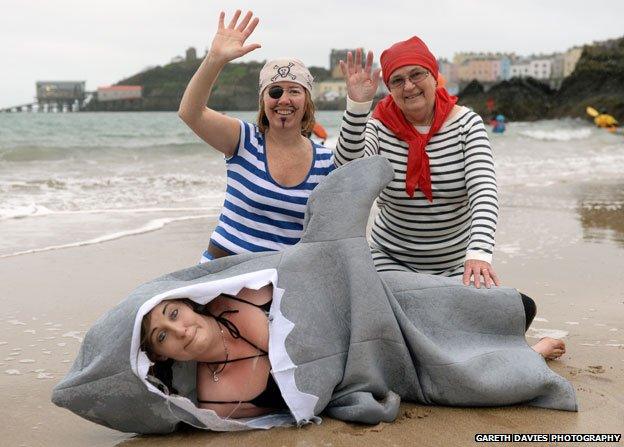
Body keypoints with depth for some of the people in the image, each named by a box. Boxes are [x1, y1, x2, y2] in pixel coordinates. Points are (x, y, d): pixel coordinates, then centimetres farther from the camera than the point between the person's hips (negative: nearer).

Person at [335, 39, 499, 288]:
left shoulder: (466, 124, -8)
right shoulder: (379, 126, -7)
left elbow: (484, 191, -20)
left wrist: (479, 254, -36)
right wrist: (357, 106, -35)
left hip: (458, 261, 1)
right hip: (391, 259, 0)